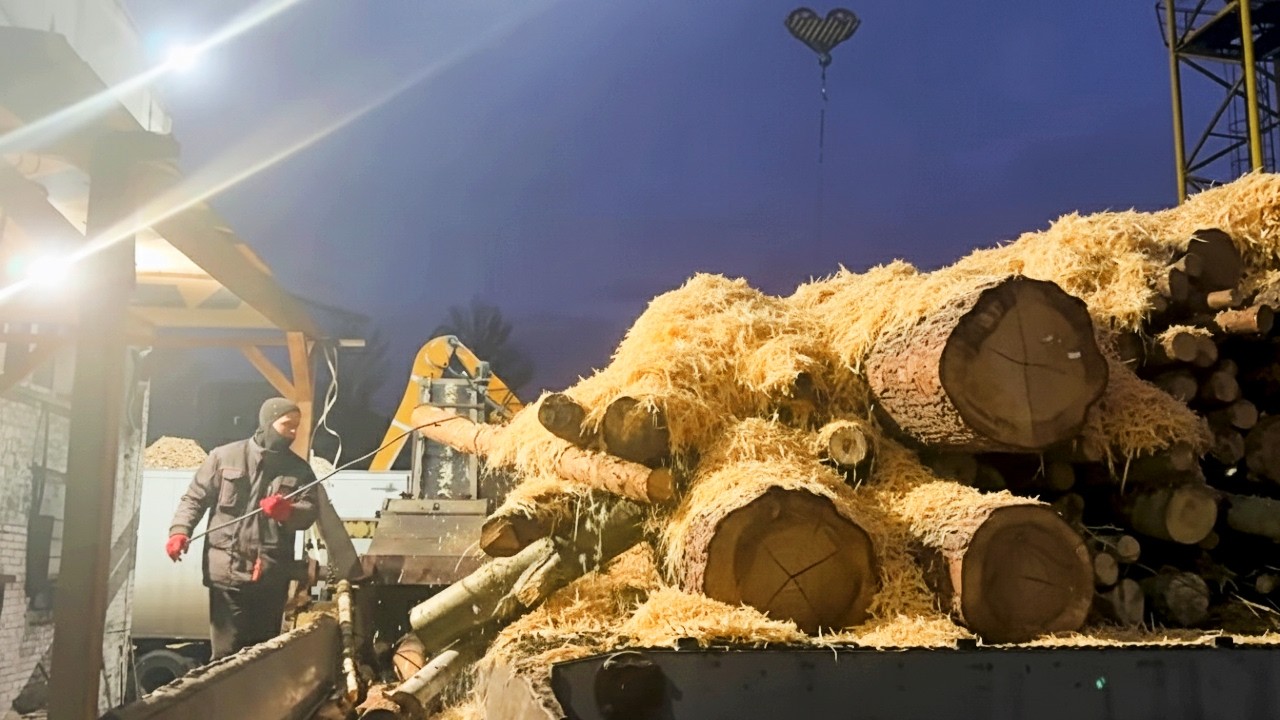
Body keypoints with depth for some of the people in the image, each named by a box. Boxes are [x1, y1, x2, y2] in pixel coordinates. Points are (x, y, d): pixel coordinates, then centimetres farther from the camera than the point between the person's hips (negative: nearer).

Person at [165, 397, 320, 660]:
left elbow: (309, 512, 1)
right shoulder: (225, 457, 5)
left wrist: (287, 511, -21)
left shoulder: (299, 469, 11)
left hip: (273, 575, 3)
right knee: (227, 651, 0)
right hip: (228, 571, -2)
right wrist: (179, 530, -11)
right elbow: (194, 498, 5)